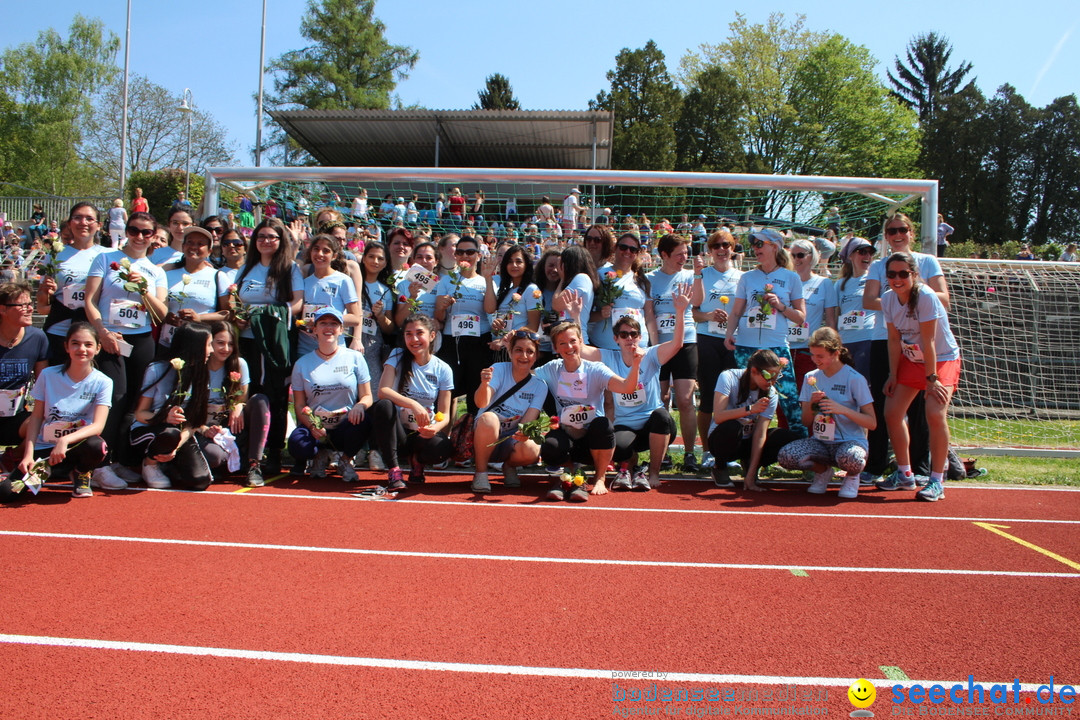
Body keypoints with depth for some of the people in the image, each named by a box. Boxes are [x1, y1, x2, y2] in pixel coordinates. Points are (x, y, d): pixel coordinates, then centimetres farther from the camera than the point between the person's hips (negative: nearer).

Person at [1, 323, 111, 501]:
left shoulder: (102, 383, -7)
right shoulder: (48, 375, -2)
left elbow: (98, 426, -16)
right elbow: (36, 417, 2)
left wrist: (65, 440, -32)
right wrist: (28, 454, -9)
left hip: (76, 446, -1)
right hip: (44, 448, 1)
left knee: (96, 446, -37)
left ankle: (81, 473, -1)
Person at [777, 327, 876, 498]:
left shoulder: (855, 379, -6)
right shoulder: (811, 378, 7)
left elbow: (872, 423, -9)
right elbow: (806, 422, 8)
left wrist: (843, 409, -23)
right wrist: (811, 405, -13)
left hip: (850, 441, -3)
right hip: (820, 441, 3)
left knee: (849, 459, -40)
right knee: (785, 456, -27)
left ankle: (852, 476, 1)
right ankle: (822, 470, 7)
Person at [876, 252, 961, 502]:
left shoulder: (926, 297, -24)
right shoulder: (888, 300, -7)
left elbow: (928, 341, -24)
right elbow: (894, 340, -1)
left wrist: (931, 378, -22)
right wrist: (893, 374, -4)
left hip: (943, 359, -6)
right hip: (910, 360, 6)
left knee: (935, 413, -24)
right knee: (892, 412, 1)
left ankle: (937, 481, -11)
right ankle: (904, 474, 17)